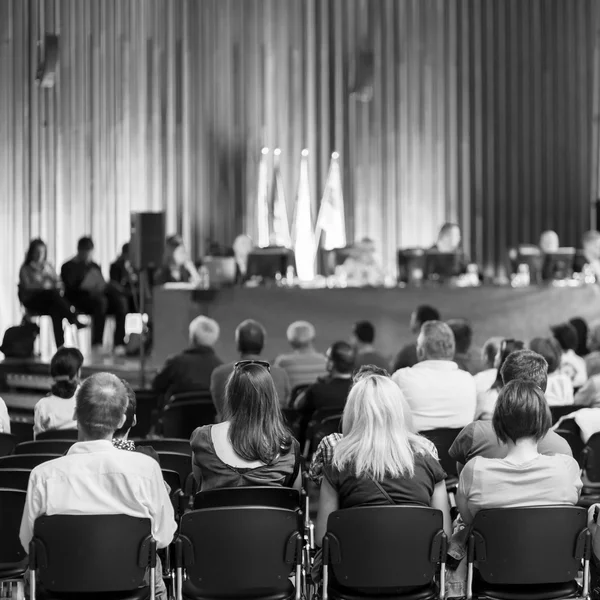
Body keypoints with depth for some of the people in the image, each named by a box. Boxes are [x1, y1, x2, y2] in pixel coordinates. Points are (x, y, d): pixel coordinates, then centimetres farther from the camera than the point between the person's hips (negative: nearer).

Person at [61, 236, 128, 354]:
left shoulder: (94, 266, 27)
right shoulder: (69, 267, 8)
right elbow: (71, 287, -7)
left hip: (98, 295, 6)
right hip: (79, 299, -6)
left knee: (121, 300, -28)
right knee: (101, 301, -41)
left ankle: (119, 343, -37)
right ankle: (97, 343, -42)